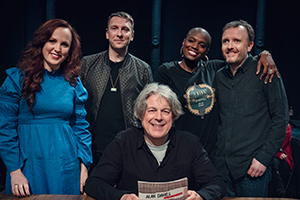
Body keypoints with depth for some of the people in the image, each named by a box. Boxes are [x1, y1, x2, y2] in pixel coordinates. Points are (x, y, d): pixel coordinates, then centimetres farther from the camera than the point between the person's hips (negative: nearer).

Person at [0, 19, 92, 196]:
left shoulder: (73, 82, 6)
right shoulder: (17, 78, -3)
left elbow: (80, 126, 9)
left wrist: (84, 165, 0)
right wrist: (14, 171, -11)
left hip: (67, 167, 3)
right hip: (29, 166, -2)